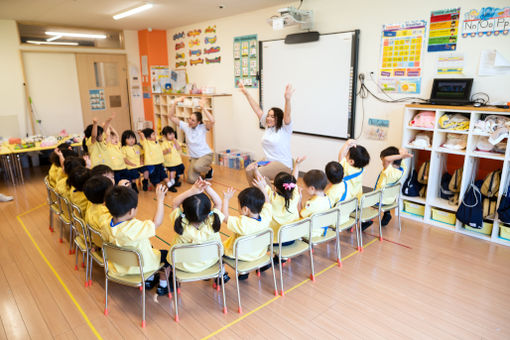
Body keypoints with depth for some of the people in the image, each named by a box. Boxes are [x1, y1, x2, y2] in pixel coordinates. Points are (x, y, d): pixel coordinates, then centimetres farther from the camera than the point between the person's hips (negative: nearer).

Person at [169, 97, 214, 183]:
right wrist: (175, 103, -19)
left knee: (197, 167, -36)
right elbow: (172, 117, -7)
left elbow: (212, 121, -35)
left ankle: (209, 169, 0)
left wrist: (203, 107, -37)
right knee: (191, 180, -15)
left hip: (206, 155, -3)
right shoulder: (185, 126, -4)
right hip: (193, 157, 4)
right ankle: (199, 173, 22)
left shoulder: (202, 127, -14)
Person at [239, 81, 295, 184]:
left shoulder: (285, 128, -6)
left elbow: (287, 115, -25)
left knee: (259, 172, -29)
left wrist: (287, 99, -43)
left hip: (283, 165, -6)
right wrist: (246, 93, 8)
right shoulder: (268, 126, 9)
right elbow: (257, 109, 9)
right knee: (249, 171, -18)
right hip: (268, 162, 6)